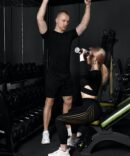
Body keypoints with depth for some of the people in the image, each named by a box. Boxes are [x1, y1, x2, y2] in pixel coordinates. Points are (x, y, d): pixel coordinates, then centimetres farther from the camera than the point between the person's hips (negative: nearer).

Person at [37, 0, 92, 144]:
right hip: (53, 75, -6)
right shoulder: (49, 34, -5)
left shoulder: (69, 35, 10)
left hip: (66, 75, 6)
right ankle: (45, 132, 12)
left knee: (68, 101, 13)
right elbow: (40, 18, -19)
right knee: (49, 103, 1)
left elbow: (84, 24, 9)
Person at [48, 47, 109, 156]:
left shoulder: (95, 73, -16)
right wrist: (83, 56, 23)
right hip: (93, 108, 11)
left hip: (91, 110, -11)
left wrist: (82, 58, -26)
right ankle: (73, 139, 50)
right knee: (72, 111, 37)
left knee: (60, 120, -9)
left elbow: (83, 74, -40)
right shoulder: (96, 72, 11)